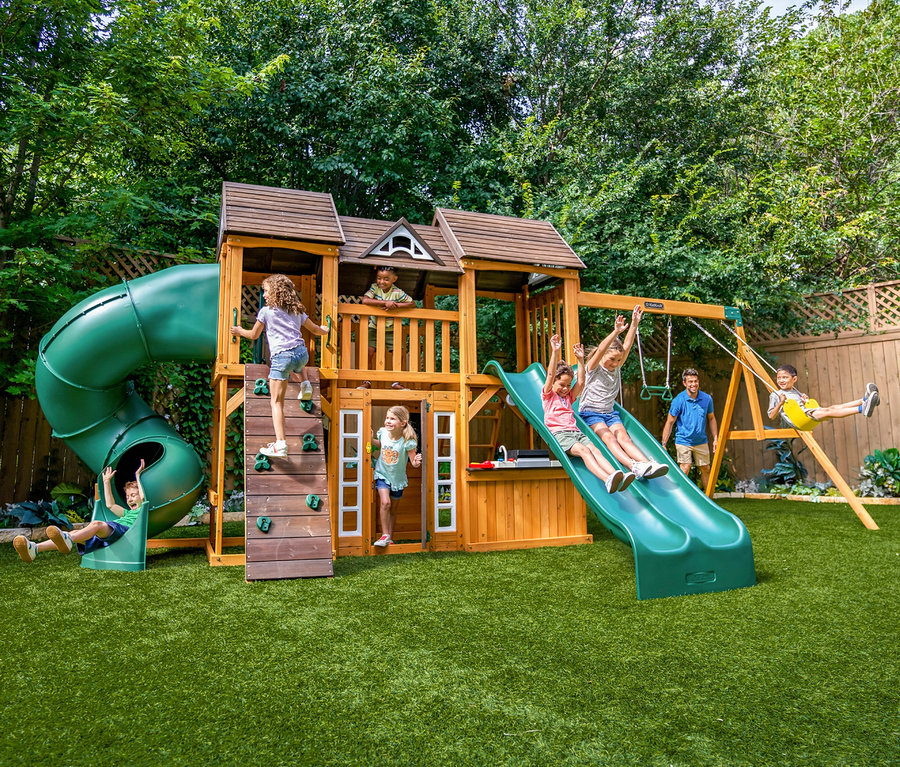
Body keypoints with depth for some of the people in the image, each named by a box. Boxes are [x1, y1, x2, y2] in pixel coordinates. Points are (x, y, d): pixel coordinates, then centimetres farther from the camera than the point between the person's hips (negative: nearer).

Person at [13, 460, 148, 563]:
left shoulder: (141, 511, 22)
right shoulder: (127, 513, 44)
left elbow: (143, 497, 0)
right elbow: (110, 505, 47)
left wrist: (138, 477, 9)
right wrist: (106, 482, 50)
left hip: (123, 531, -8)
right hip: (101, 535, 8)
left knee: (97, 524, -38)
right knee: (75, 533, -17)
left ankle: (68, 540, -69)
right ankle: (35, 548, -37)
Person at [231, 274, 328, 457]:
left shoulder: (266, 311, 8)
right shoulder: (297, 311, 21)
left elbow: (254, 335, 18)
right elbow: (315, 330, 31)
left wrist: (240, 331, 38)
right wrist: (324, 330, 55)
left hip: (281, 355, -5)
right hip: (302, 352, 5)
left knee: (277, 402, -3)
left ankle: (280, 444, -12)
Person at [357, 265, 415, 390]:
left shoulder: (397, 292, -10)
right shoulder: (374, 288, -8)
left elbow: (412, 303, -6)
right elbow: (365, 300, -24)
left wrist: (396, 306, -20)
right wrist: (385, 303, -28)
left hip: (391, 330, 0)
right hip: (374, 328, 0)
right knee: (369, 352, -13)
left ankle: (396, 382, 6)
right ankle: (367, 381, -1)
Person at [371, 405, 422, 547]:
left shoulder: (407, 441, -24)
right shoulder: (383, 433, -13)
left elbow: (414, 462, -17)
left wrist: (417, 462, -39)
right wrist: (370, 439, -4)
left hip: (397, 478, -1)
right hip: (382, 474, 1)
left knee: (392, 508, 12)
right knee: (385, 503, -17)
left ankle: (390, 538, 29)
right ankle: (385, 535, -1)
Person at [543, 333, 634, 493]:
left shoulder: (569, 397, 29)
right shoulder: (548, 395, 12)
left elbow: (580, 382, 18)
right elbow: (550, 375, -1)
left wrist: (580, 359, 12)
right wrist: (555, 351, -8)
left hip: (575, 431, 6)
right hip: (559, 433, -6)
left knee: (595, 449, -23)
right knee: (583, 450, -31)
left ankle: (617, 477, -44)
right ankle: (607, 480, -50)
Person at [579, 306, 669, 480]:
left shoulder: (616, 369, 12)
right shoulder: (593, 368, -3)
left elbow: (627, 346, 1)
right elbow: (600, 350, -21)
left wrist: (634, 325, -9)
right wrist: (616, 332, -34)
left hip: (610, 413, 5)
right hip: (590, 412, -5)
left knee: (622, 435, -21)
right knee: (608, 436, -29)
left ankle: (647, 465, -42)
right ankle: (634, 467, -51)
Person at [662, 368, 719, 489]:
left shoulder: (707, 399, -3)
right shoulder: (678, 400, -14)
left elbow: (711, 419, 12)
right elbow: (670, 422, -9)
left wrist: (715, 438, 10)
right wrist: (663, 444, -12)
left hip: (701, 442, 4)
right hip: (683, 441, -4)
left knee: (705, 470, 12)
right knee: (684, 470, -12)